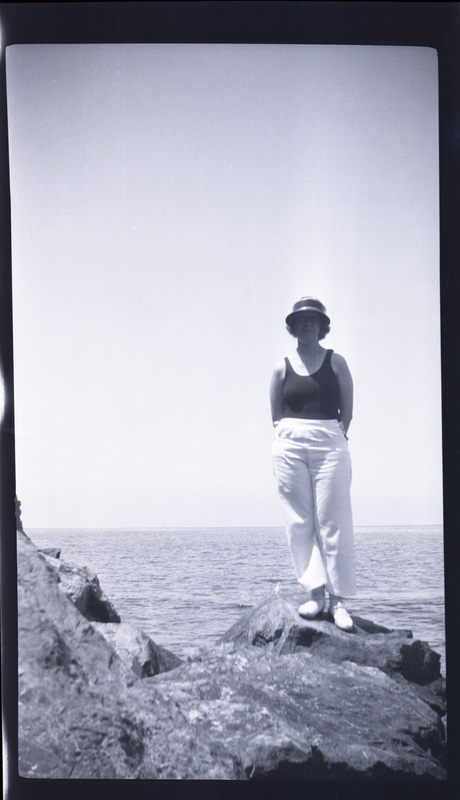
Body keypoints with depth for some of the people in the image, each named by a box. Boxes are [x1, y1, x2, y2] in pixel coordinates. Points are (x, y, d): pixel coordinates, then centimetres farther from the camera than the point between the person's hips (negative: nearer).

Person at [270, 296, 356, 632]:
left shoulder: (336, 362, 8)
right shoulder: (282, 368, 11)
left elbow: (347, 409, 5)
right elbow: (276, 414, 13)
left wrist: (336, 436, -4)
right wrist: (288, 438, 0)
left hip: (330, 444, -2)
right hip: (290, 445, 2)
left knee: (333, 523, -4)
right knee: (300, 523, -1)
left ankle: (338, 600, -2)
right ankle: (316, 593, 4)